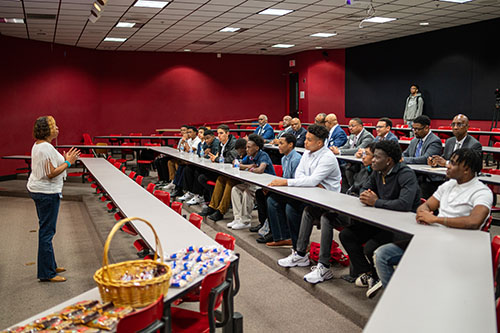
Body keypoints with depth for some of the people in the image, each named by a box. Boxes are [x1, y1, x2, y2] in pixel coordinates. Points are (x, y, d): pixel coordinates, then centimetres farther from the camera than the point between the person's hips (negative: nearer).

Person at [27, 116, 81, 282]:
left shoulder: (38, 145, 13)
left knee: (46, 229, 18)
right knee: (47, 231, -5)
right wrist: (68, 162, -15)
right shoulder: (46, 147, -19)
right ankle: (46, 273, 2)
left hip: (37, 190, 11)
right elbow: (51, 173, -23)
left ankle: (50, 265, 30)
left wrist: (65, 160, 15)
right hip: (47, 193, -11)